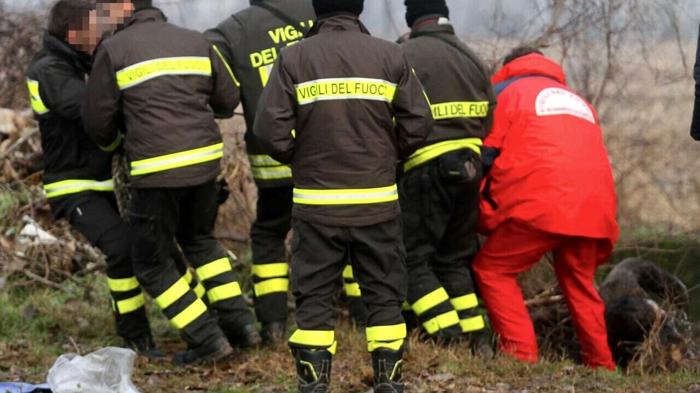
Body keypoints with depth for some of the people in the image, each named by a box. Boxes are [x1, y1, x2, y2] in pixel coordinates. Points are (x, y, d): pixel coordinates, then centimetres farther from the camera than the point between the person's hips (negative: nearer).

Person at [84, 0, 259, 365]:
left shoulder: (114, 50, -2)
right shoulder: (196, 42, 10)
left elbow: (97, 120, 1)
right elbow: (228, 100, 14)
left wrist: (108, 141, 25)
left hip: (157, 168, -5)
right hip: (205, 158, 6)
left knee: (151, 261, 10)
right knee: (198, 239, 28)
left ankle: (207, 339, 5)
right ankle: (239, 322, 21)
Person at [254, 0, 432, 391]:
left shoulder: (294, 58, -5)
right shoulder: (390, 55, -1)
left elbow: (270, 128, -8)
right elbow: (418, 122, -1)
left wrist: (299, 158, 11)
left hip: (317, 203, -1)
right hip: (377, 201, 1)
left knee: (315, 297, 7)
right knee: (385, 293, 12)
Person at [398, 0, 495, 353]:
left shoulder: (406, 57, -8)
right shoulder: (474, 60, 14)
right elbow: (489, 124, 14)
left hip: (425, 170, -7)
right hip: (468, 169, 7)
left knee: (414, 258, 1)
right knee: (456, 258, 17)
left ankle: (450, 338, -9)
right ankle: (478, 341, 12)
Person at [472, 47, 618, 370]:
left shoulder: (505, 91, 15)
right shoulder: (578, 101, 32)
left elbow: (484, 157, 8)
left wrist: (485, 218, 13)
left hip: (541, 205, -6)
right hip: (595, 210, 6)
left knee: (492, 270, 5)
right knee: (579, 284, 23)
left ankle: (522, 355, -7)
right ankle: (601, 365, 25)